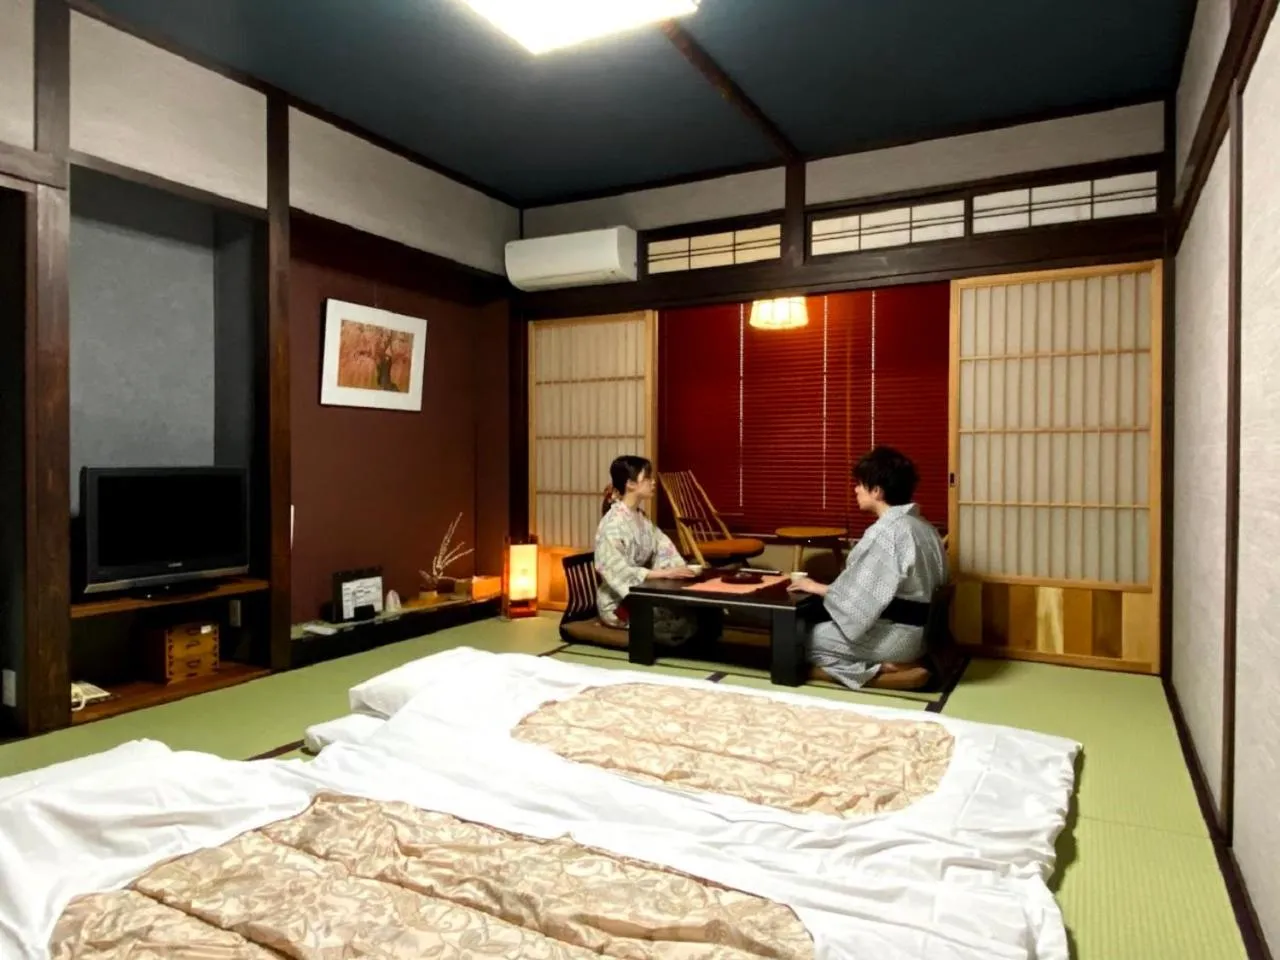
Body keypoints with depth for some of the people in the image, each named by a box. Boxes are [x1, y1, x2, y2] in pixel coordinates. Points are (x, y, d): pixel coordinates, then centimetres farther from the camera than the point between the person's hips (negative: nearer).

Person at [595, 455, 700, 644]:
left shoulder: (641, 517, 10)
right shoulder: (613, 522, -17)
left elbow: (663, 549, 4)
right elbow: (616, 571, -25)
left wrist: (680, 569, -16)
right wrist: (665, 573, -28)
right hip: (619, 604, -8)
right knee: (687, 619, -23)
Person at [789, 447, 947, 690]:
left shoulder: (886, 531, -21)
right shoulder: (921, 526, 8)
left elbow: (862, 595, -19)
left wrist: (817, 587, -3)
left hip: (898, 636, -9)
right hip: (920, 631, 9)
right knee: (822, 627, 21)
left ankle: (887, 671, -5)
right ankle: (897, 666, 6)